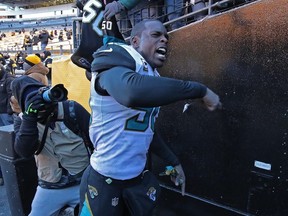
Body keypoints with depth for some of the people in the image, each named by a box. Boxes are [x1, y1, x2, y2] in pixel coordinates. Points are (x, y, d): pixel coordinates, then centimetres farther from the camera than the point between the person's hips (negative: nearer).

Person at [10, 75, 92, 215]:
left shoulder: (72, 109, -14)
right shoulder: (22, 120, -5)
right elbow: (24, 152, -23)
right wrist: (30, 116, -33)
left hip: (82, 182, -2)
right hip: (49, 188, 3)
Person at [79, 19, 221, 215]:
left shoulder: (152, 76, 8)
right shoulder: (116, 60, -17)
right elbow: (132, 90, -43)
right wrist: (200, 90, -33)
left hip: (137, 176, 8)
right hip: (105, 180, -7)